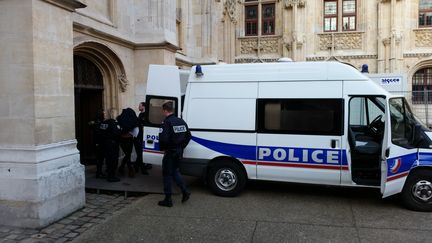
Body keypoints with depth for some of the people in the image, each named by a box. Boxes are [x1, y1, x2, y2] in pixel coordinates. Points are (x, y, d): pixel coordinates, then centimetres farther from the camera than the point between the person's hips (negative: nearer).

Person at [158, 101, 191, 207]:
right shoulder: (181, 121, 7)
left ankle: (168, 200, 11)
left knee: (167, 174, 5)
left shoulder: (167, 122, -18)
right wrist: (181, 147, 14)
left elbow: (163, 139, -27)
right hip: (179, 152, 7)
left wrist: (162, 148, -10)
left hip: (170, 152, -7)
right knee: (175, 171, 24)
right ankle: (185, 192, 15)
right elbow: (188, 136, 10)